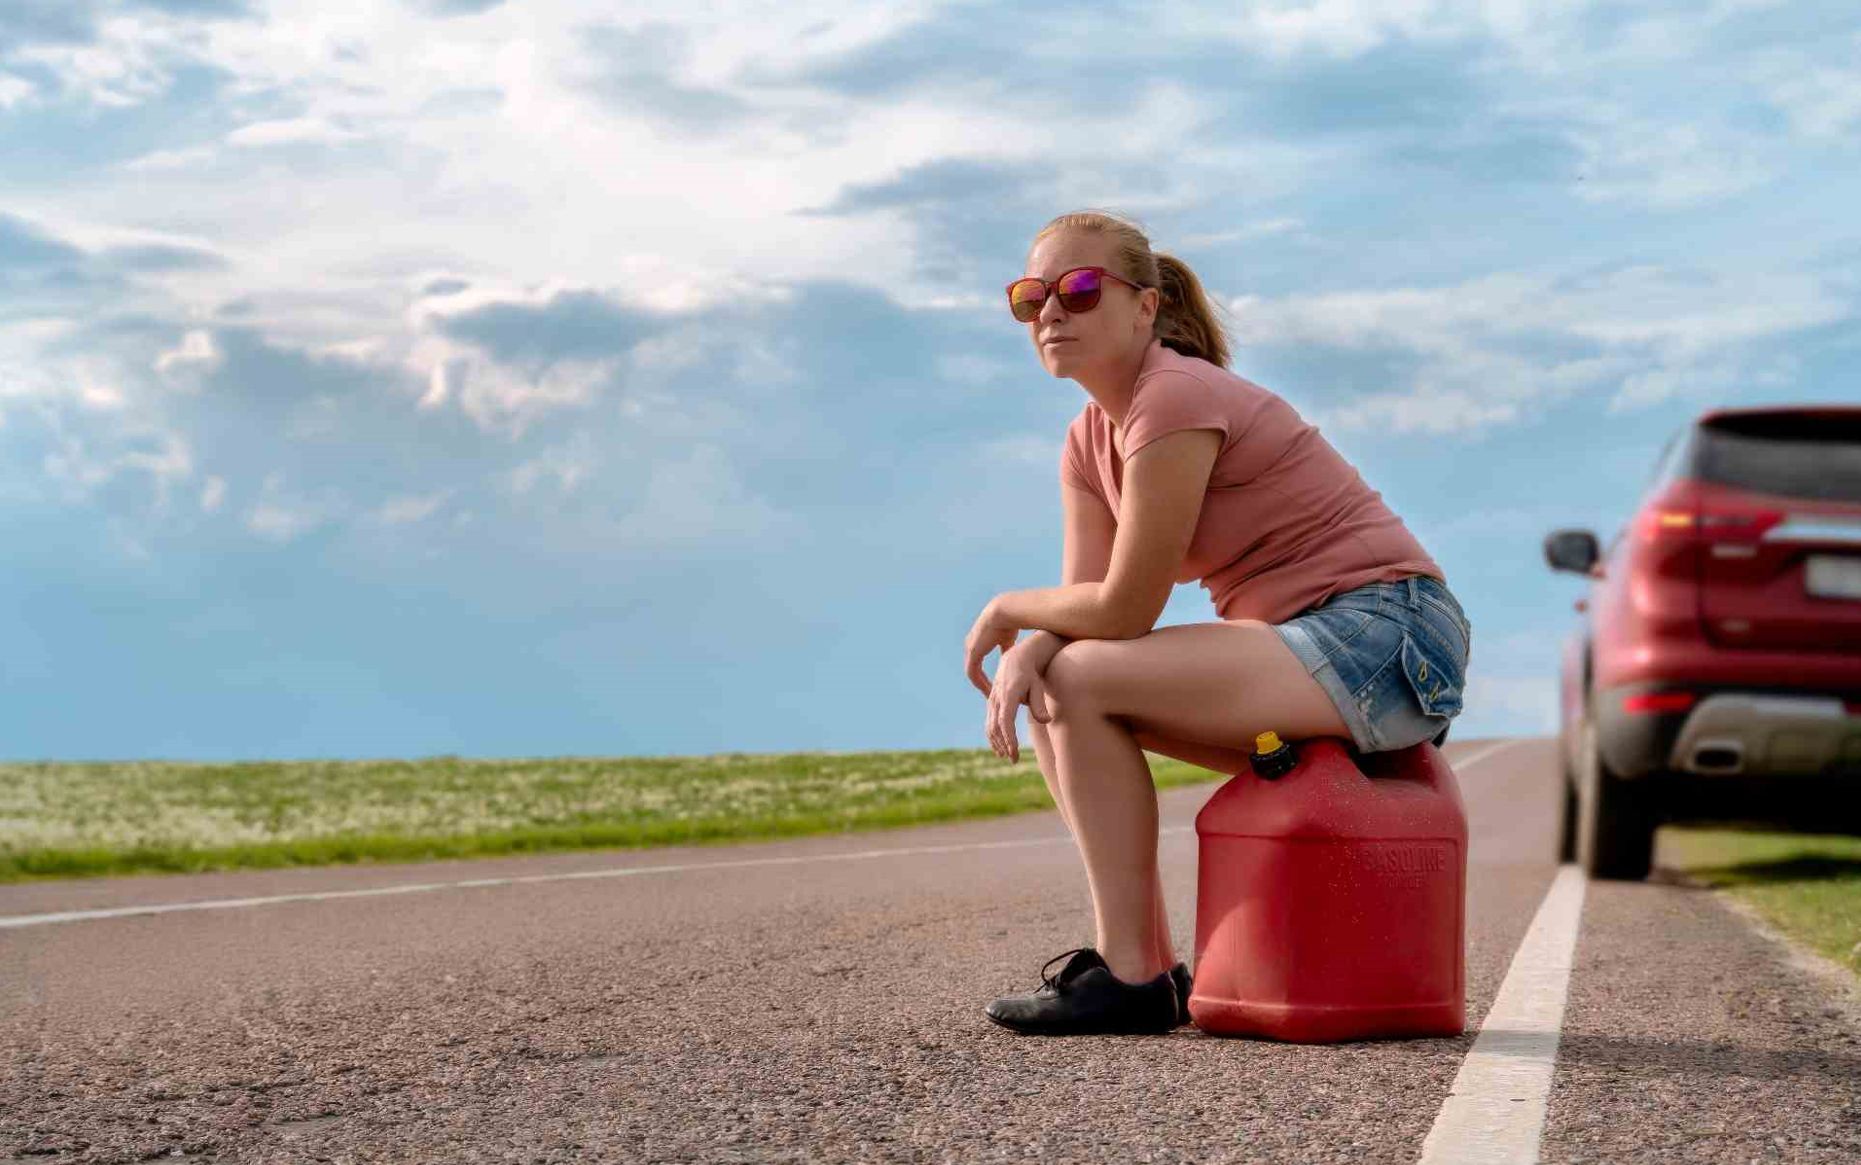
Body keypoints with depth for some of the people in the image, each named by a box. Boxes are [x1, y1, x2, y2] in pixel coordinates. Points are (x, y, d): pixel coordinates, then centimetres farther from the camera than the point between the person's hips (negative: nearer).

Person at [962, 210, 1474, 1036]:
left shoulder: (1174, 402, -17)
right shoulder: (1089, 441, 11)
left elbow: (1123, 610, -18)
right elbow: (1080, 607, 3)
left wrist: (1005, 610, -1)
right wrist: (1025, 653, -19)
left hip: (1384, 637, -10)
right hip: (1311, 655, 10)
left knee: (1081, 683, -18)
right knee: (1047, 695, 4)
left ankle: (1132, 977, -15)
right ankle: (1149, 963, 2)